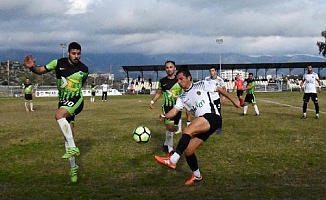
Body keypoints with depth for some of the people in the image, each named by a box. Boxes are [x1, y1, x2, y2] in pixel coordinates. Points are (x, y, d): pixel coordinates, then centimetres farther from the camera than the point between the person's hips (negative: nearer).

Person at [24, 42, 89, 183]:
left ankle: (72, 148, -30)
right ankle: (73, 167, 16)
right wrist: (32, 67, -17)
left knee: (59, 115, -34)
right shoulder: (58, 63, -2)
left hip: (76, 100, -3)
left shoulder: (84, 69, -1)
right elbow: (40, 70, 2)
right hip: (63, 102, 3)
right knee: (68, 134, 3)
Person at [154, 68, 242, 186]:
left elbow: (219, 89, 15)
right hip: (201, 126, 7)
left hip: (213, 118, -7)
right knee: (187, 151, 2)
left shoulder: (202, 85, 6)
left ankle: (172, 161, -33)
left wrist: (233, 100, 15)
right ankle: (196, 175, 26)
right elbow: (174, 110, 1)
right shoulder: (182, 98, 16)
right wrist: (165, 116, -21)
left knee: (187, 130, -29)